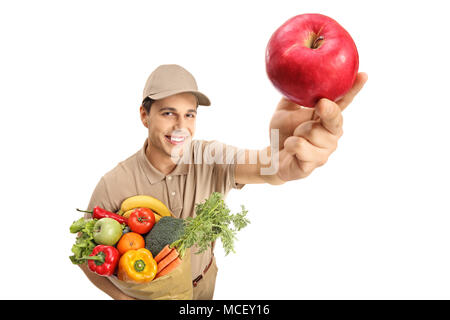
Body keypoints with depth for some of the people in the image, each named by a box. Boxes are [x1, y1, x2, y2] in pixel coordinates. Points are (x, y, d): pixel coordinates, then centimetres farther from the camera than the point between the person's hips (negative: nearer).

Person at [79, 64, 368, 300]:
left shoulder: (213, 159, -24)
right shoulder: (114, 185, -26)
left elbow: (265, 166, -44)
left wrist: (286, 158, -68)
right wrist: (125, 296, -27)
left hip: (203, 280, 2)